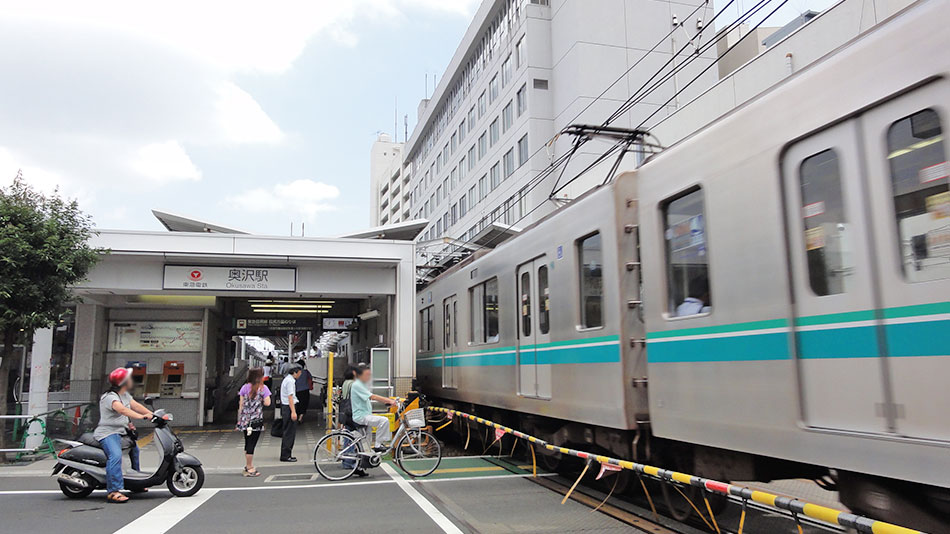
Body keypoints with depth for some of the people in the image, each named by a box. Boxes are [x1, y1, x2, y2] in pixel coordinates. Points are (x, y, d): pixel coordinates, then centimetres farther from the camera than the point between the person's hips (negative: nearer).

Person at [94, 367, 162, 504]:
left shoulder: (125, 395, 14)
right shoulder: (109, 397, -18)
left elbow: (136, 406, 7)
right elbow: (122, 409, -35)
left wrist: (154, 415, -5)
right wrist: (142, 417, -46)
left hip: (121, 432, 11)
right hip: (108, 433, -11)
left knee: (134, 449, 26)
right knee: (116, 456, -32)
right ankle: (113, 491, -36)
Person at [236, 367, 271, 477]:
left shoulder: (245, 387, 5)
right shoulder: (263, 388, -6)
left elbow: (241, 404, 5)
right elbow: (267, 403, -9)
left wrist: (239, 419, 11)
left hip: (245, 419, 4)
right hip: (256, 419, -4)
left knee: (247, 442, 16)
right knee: (252, 443, -1)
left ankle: (248, 466, 25)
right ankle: (249, 469, 4)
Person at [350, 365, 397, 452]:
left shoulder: (362, 385, 18)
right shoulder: (357, 385, -14)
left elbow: (374, 398, 15)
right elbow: (373, 397, -22)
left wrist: (389, 400, 3)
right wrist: (389, 401, -24)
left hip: (366, 414, 10)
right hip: (361, 416, -10)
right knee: (384, 420, -23)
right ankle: (377, 446, -17)